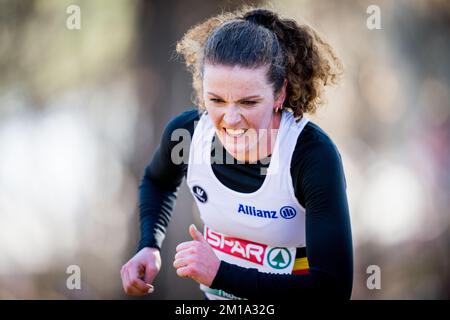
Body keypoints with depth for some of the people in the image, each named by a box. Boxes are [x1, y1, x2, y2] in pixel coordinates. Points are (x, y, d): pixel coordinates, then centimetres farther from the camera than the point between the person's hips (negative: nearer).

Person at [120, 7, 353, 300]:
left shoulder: (314, 154, -29)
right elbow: (158, 182, 10)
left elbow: (334, 288, -32)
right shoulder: (187, 131, -16)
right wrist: (149, 248, -7)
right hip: (216, 295, 4)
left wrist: (220, 274, -34)